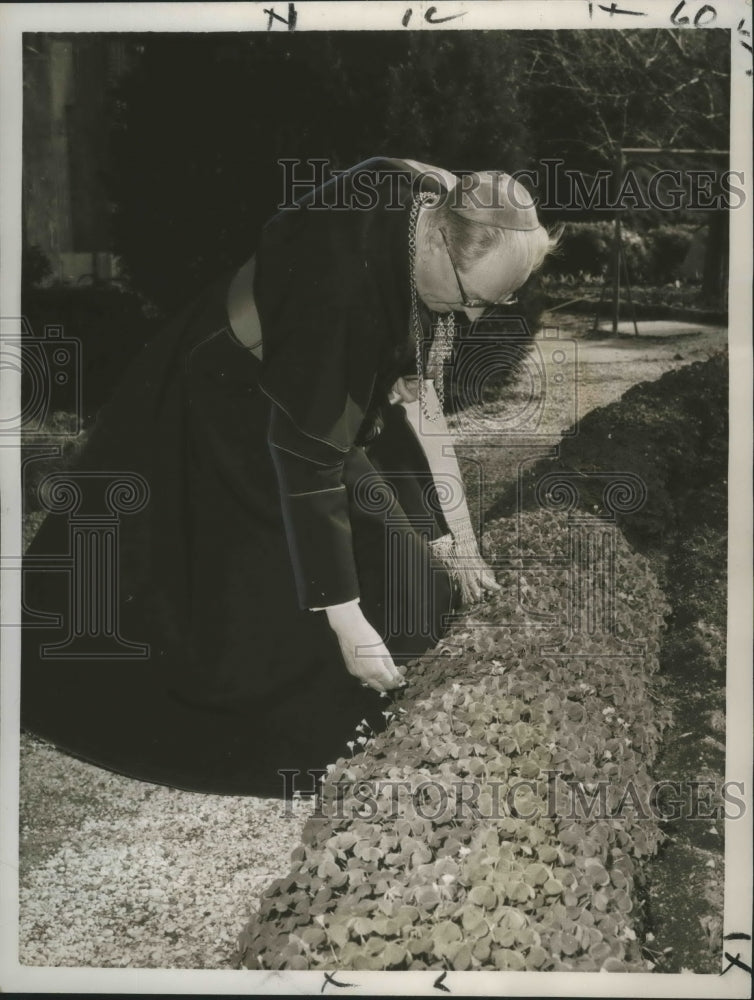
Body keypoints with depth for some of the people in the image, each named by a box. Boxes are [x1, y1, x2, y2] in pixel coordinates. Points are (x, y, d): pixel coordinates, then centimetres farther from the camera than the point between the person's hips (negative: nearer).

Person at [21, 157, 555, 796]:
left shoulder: (444, 225, -14)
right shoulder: (340, 272, -39)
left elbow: (420, 395, -4)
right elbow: (307, 456, -37)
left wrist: (455, 536, -3)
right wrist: (345, 622, -33)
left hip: (319, 403, 8)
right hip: (223, 426, -7)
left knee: (407, 586, 3)